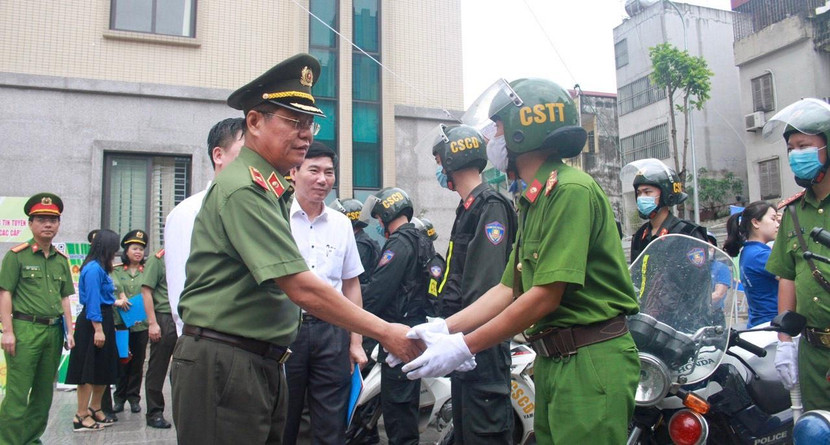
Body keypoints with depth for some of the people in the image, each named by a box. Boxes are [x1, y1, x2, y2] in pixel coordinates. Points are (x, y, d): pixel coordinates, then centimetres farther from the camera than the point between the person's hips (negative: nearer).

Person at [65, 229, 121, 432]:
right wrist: (98, 330, -21)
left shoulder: (100, 268, 12)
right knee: (89, 370, -2)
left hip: (103, 321, 10)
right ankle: (81, 417, 7)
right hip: (93, 323, -10)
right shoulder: (94, 269, -16)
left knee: (104, 369, 16)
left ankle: (95, 409, 28)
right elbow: (92, 301, -19)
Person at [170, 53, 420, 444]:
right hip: (223, 365, -9)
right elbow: (302, 288, -22)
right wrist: (386, 333, -18)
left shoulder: (269, 188, 16)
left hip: (263, 364, 9)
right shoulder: (244, 189, -17)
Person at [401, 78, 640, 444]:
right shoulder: (534, 202, 14)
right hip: (552, 359, 9)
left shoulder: (570, 189, -16)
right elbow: (508, 289, 12)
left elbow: (546, 296, -21)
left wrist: (464, 346, -17)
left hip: (590, 361, -9)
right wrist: (443, 328, 2)